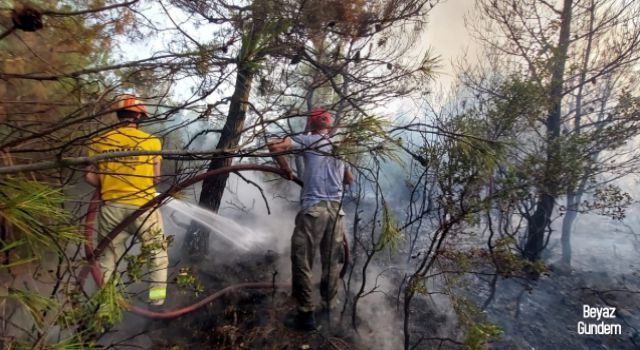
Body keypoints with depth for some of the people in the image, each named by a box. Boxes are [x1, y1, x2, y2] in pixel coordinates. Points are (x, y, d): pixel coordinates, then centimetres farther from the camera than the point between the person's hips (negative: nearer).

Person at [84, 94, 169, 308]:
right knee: (157, 252, 16)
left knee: (107, 256, 20)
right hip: (143, 206, -2)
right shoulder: (151, 141, -6)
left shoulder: (99, 141, 1)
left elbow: (89, 176, 1)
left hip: (111, 207, 3)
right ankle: (157, 296, 16)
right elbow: (156, 178, -4)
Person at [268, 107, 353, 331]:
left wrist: (286, 170, 7)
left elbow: (274, 146, -6)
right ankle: (329, 309, 26)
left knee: (302, 262, 3)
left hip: (314, 208, -5)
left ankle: (306, 315, 8)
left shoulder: (308, 141, 0)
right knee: (332, 262, 15)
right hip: (336, 209, 6)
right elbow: (349, 180, 28)